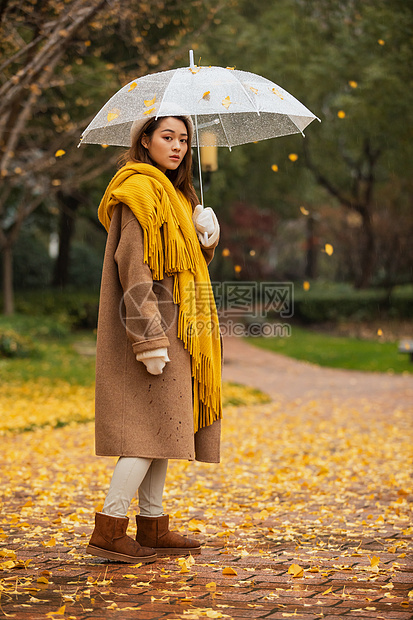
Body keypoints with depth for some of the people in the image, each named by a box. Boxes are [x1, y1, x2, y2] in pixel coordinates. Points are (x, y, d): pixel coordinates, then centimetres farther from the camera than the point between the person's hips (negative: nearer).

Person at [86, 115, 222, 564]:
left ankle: (153, 527, 16)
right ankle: (108, 530, -7)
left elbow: (190, 260, 21)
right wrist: (150, 338, -24)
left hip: (172, 325, 10)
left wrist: (207, 234, -1)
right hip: (153, 324, -10)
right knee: (152, 425, -11)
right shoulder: (140, 189, -11)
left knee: (163, 424, 10)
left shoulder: (173, 192, 19)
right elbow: (132, 264, -20)